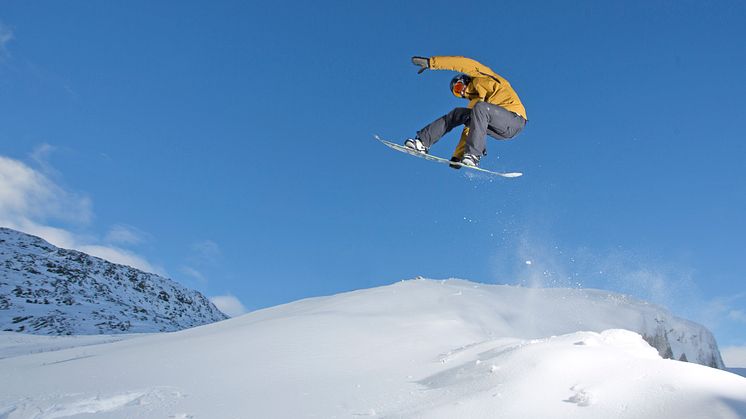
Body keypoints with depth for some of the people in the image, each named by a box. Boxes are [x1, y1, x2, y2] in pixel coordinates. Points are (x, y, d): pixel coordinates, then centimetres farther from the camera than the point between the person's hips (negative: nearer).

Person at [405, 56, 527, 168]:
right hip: (500, 128, 7)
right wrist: (457, 156, 13)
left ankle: (473, 155, -30)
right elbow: (469, 127, 21)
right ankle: (423, 142, -1)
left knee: (479, 108, -31)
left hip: (514, 118, -7)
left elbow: (462, 63, -1)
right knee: (458, 114, 3)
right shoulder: (476, 100, 26)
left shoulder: (482, 77, 12)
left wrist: (430, 62, -5)